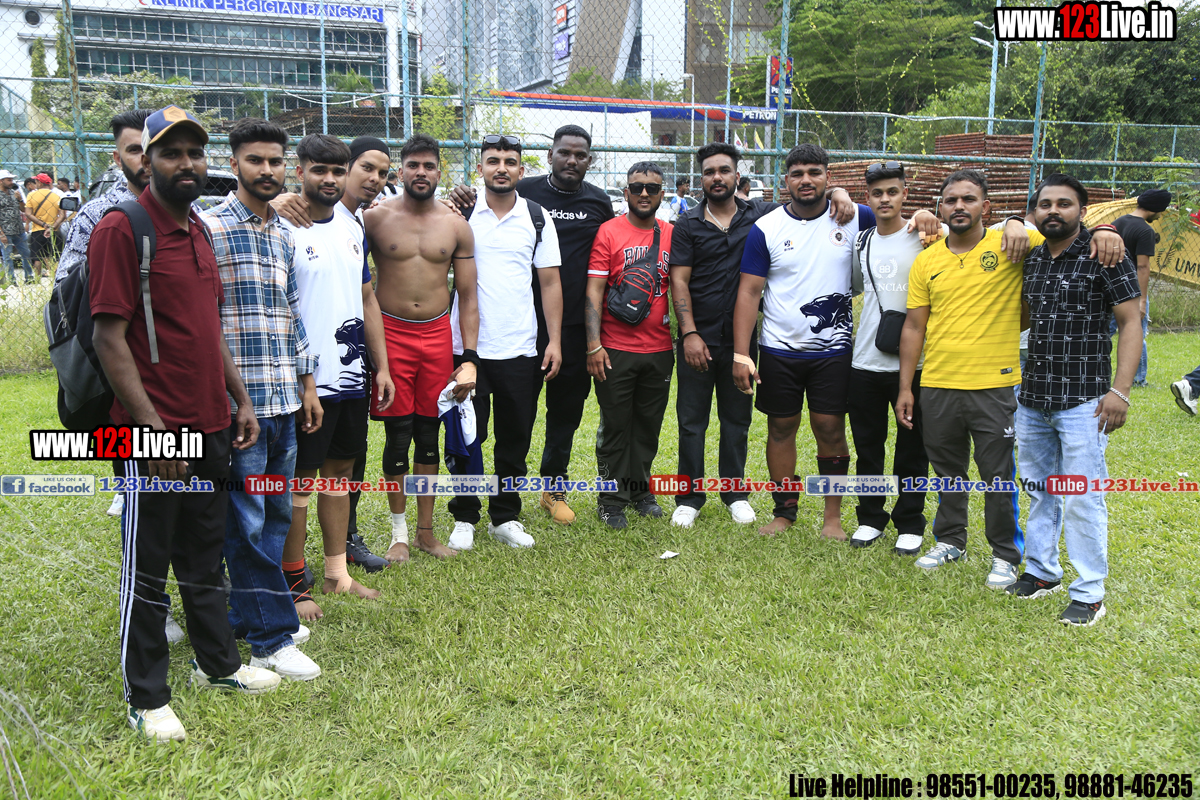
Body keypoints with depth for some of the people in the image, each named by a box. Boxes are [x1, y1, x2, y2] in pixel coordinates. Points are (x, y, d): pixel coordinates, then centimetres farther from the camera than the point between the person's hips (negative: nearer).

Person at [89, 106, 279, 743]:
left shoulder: (197, 230, 13)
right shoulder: (120, 230, -12)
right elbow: (109, 337, -16)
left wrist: (240, 399, 15)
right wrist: (153, 425, -21)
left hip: (211, 426, 8)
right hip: (155, 432, -8)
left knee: (205, 557, 19)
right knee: (146, 568, 5)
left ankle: (218, 663, 34)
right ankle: (146, 699, 19)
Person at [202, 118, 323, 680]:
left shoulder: (284, 235, 15)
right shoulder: (209, 228, -8)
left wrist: (307, 384, 19)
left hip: (284, 400, 7)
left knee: (276, 515, 13)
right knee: (247, 521, 0)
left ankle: (247, 614, 28)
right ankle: (271, 638, 9)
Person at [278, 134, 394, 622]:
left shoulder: (352, 226, 11)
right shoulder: (280, 226, -10)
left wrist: (381, 366, 13)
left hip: (350, 375, 7)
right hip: (304, 379, -7)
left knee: (339, 473, 15)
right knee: (297, 485, 2)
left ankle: (337, 573, 27)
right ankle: (295, 585, 14)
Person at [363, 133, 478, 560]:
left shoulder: (456, 225, 5)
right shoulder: (375, 217, -2)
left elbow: (468, 296, 6)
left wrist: (469, 357, -1)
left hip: (437, 333, 2)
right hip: (390, 333, -2)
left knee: (429, 432, 9)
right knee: (398, 433, 1)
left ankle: (426, 530, 21)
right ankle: (399, 533, 15)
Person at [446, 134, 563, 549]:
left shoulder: (537, 217, 5)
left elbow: (550, 282, 5)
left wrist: (554, 341, -1)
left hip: (521, 348, 1)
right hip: (467, 346, -1)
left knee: (515, 438, 9)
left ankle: (506, 517, 23)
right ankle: (464, 518, 20)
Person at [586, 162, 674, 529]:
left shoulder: (672, 235, 8)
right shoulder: (608, 232, -4)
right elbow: (593, 292, -8)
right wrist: (594, 345, -15)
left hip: (659, 349, 4)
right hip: (616, 349, -4)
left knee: (649, 424, 13)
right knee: (615, 426, 4)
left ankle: (640, 490, 28)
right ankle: (612, 499, 15)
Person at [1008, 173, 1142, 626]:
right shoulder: (1031, 259, 10)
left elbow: (1131, 321, -9)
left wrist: (1120, 391, -15)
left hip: (1082, 401, -6)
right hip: (1032, 399, 6)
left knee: (1081, 500, -3)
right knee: (1039, 491, 16)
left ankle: (1090, 595, 9)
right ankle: (1041, 572, 30)